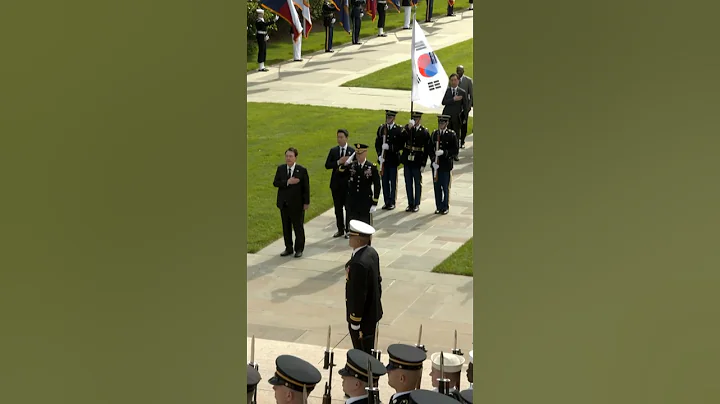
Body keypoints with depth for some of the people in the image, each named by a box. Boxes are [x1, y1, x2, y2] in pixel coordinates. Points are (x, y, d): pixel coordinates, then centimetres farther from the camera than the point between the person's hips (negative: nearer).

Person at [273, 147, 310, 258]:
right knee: (286, 227, 11)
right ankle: (288, 248, 21)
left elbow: (306, 188, -6)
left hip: (297, 204, -4)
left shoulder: (302, 170, -7)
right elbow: (275, 183, -6)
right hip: (284, 203, 4)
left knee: (298, 227, 5)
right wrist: (287, 182, -21)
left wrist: (306, 202, -8)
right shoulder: (280, 168, 2)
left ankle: (299, 249, 16)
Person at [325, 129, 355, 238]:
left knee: (348, 208, 1)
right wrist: (339, 162, -16)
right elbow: (327, 165, -3)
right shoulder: (333, 151, 6)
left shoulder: (352, 151, -3)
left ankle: (348, 230, 9)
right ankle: (340, 229, 19)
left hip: (348, 183, -3)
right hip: (336, 183, 3)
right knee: (338, 208, 10)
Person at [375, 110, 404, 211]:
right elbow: (377, 143, 7)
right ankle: (386, 202, 14)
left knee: (393, 182, 2)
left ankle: (392, 202, 10)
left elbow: (401, 145, -7)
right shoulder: (381, 128, 7)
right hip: (383, 159, 3)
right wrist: (379, 155, -6)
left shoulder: (398, 130, -4)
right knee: (385, 181, 7)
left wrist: (390, 147, -19)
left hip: (393, 159, -3)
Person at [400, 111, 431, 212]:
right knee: (408, 183, 10)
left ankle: (416, 204, 16)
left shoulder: (425, 132, -5)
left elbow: (427, 149, -5)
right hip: (407, 160, 3)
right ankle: (410, 204, 20)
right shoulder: (406, 128, 4)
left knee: (417, 183, 6)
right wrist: (408, 128, -21)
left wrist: (423, 164, -9)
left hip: (417, 162, -3)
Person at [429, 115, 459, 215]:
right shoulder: (434, 134, 6)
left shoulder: (452, 135, -4)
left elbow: (455, 151, -6)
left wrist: (444, 152, -20)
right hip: (436, 165, 3)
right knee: (437, 187, 7)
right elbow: (430, 150, 6)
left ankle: (445, 207, 13)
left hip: (446, 165, -3)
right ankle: (439, 207, 17)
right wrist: (433, 161, -7)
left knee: (445, 187, 2)